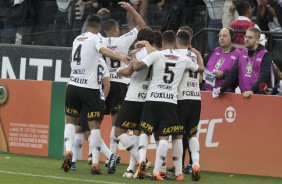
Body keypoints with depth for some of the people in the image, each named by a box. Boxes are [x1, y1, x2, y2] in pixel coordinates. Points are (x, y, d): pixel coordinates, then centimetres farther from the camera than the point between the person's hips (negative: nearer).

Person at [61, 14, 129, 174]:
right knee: (95, 125, -1)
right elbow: (103, 50, -26)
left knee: (71, 120, 17)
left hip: (73, 85, 5)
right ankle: (95, 163, -8)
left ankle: (68, 151, -6)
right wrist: (120, 57, -39)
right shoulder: (96, 38, -3)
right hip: (90, 87, -5)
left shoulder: (78, 39, 15)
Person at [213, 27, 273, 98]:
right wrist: (222, 88, -4)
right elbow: (233, 74, 9)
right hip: (244, 95, 5)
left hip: (259, 94, -5)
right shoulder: (242, 54, 13)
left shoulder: (265, 55, -5)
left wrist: (252, 90, -30)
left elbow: (263, 77, -17)